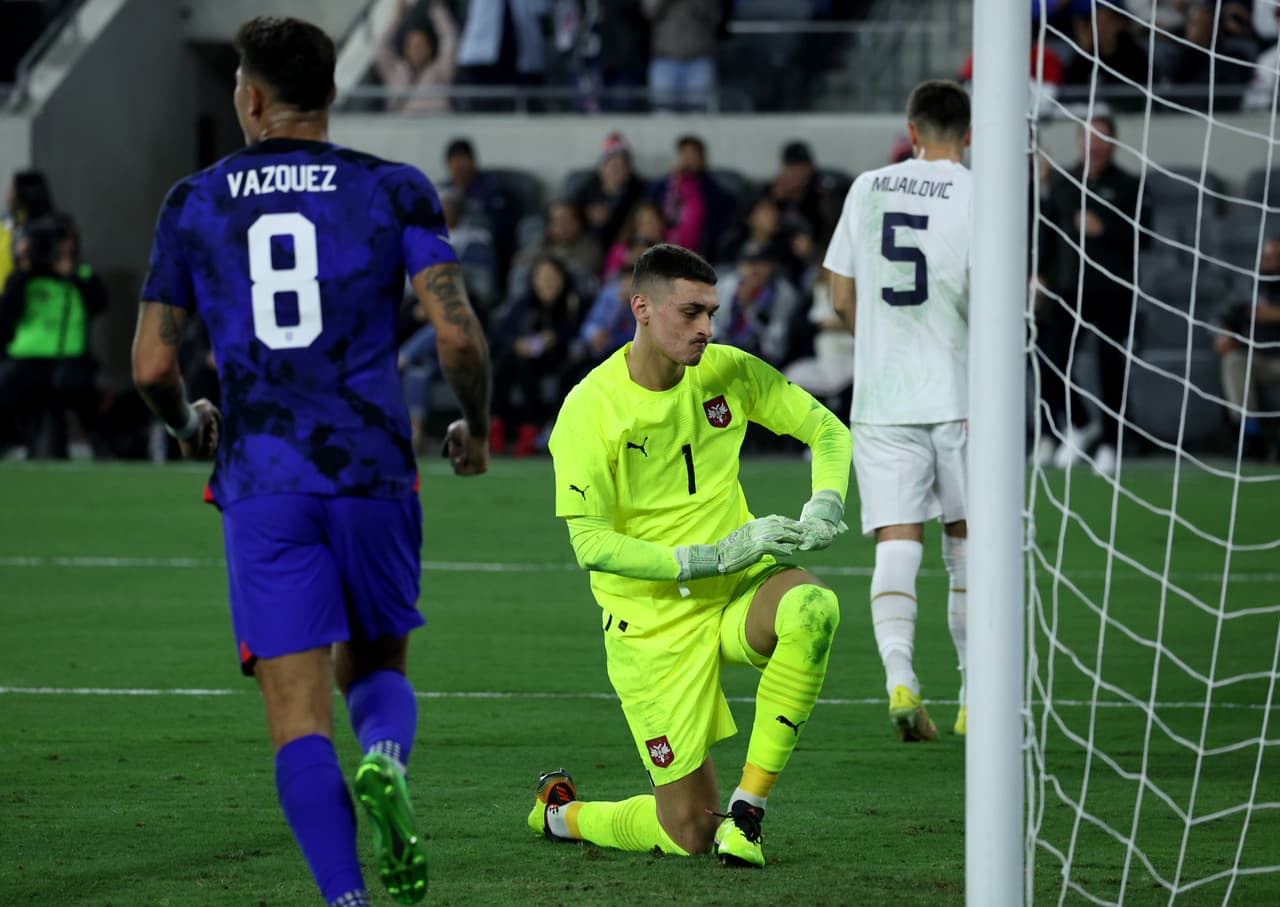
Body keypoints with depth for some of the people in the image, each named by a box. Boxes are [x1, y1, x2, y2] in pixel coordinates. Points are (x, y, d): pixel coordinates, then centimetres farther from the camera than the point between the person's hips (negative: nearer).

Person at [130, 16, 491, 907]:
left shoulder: (194, 205, 7)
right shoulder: (393, 190, 4)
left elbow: (151, 365, 6)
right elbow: (459, 336, -6)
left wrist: (189, 423, 29)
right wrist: (475, 427, 14)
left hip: (261, 482, -1)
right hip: (373, 470, 1)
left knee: (298, 712, -1)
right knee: (376, 667, 19)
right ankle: (386, 761, -16)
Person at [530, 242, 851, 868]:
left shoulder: (729, 372, -2)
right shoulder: (589, 411, -15)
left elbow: (828, 430, 9)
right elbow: (591, 545, -19)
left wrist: (823, 507, -12)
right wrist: (713, 557, -25)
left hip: (738, 592, 4)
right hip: (653, 618, -4)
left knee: (812, 607, -35)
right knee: (689, 834, -6)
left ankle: (747, 808, -20)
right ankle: (558, 812, 28)